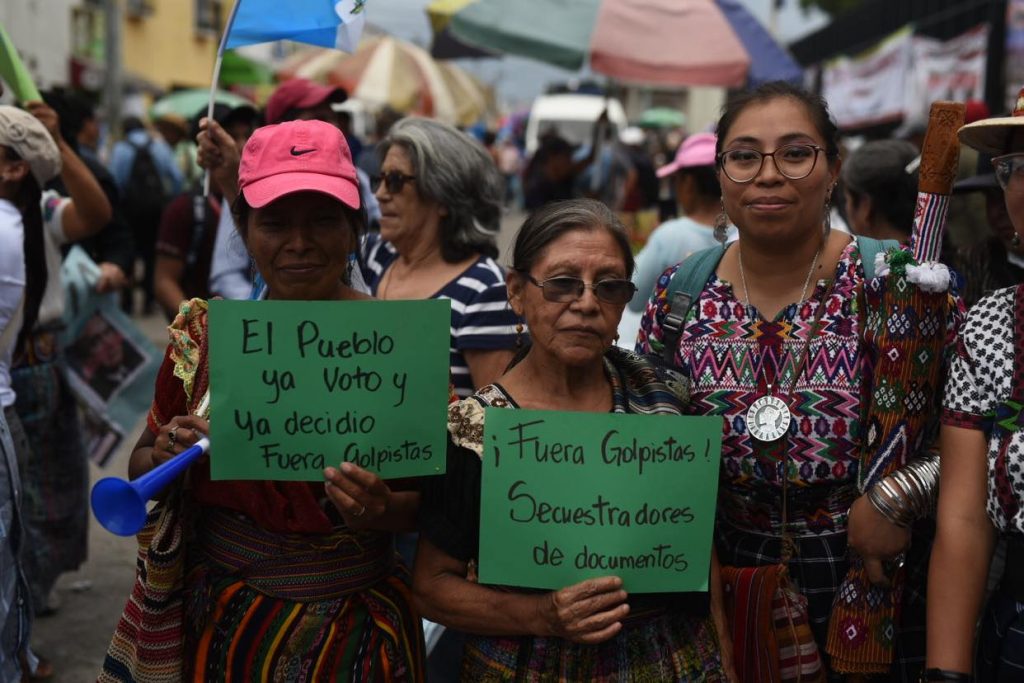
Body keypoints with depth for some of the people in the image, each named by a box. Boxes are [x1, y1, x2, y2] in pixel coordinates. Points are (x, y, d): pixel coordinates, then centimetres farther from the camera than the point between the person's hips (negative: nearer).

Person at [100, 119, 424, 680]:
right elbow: (141, 468, 8)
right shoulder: (205, 335, -3)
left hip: (346, 631, -3)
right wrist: (165, 455, -14)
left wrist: (385, 508, -28)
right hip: (212, 621, 3)